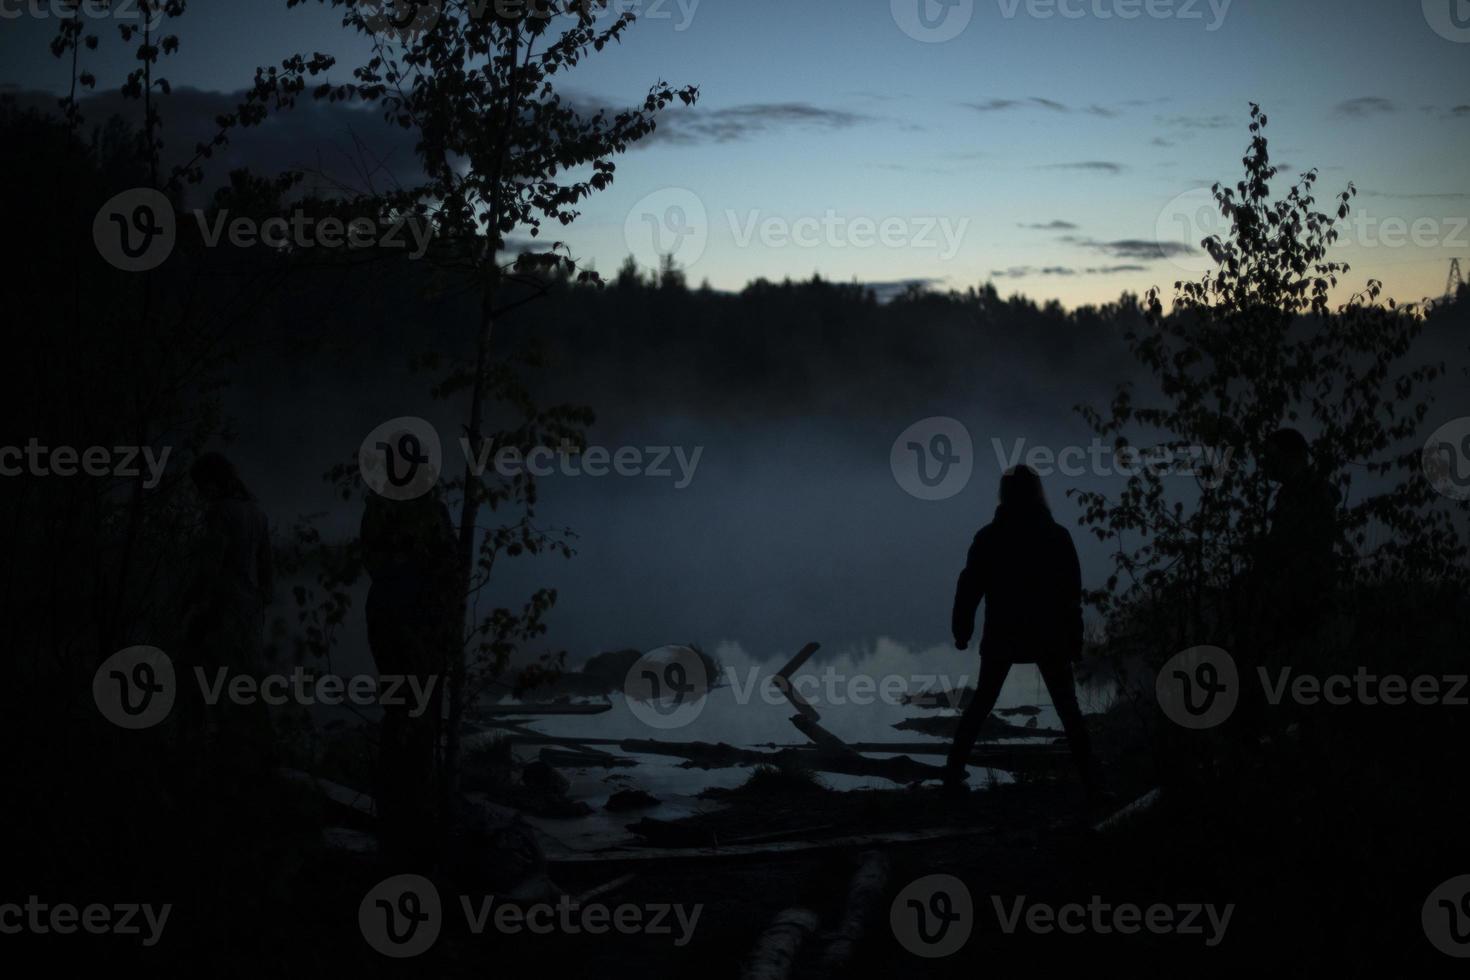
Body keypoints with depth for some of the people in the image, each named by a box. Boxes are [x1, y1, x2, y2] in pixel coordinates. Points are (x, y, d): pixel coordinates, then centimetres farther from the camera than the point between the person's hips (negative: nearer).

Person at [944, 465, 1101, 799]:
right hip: (1049, 637, 0)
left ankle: (954, 775, 7)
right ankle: (1091, 782, 1)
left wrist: (962, 630, 7)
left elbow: (969, 587, -2)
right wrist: (1075, 641, 4)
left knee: (980, 705, 12)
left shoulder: (989, 537, -2)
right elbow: (1072, 594, -1)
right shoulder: (1057, 536, -2)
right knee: (1068, 710, 8)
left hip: (1001, 637, 0)